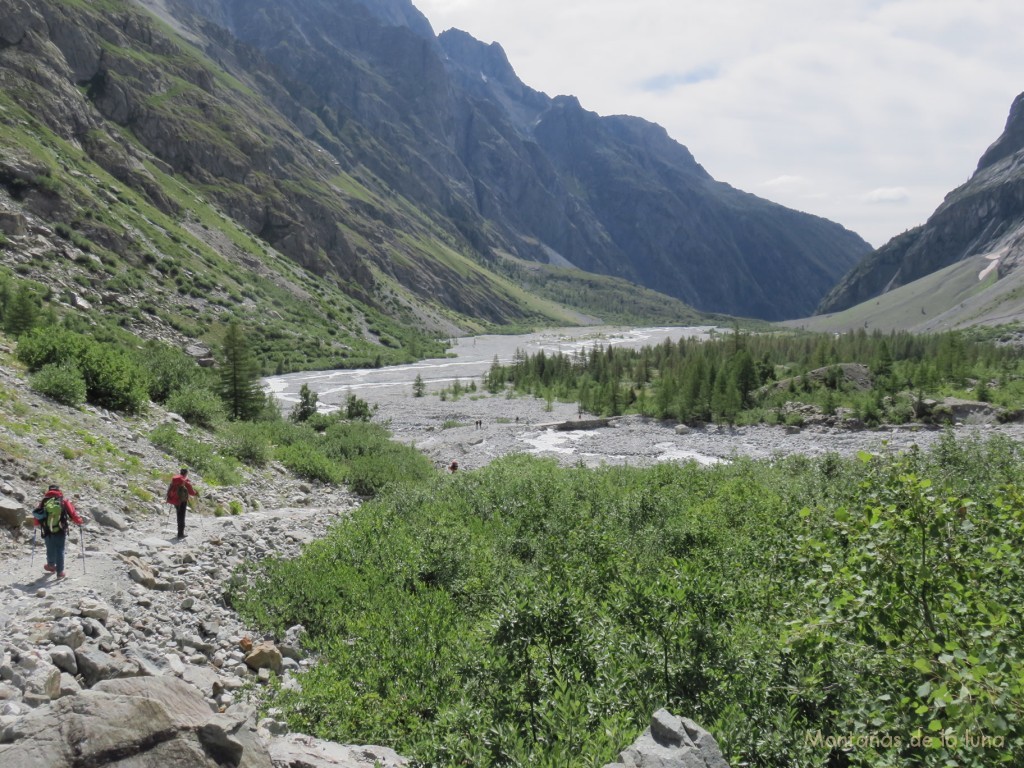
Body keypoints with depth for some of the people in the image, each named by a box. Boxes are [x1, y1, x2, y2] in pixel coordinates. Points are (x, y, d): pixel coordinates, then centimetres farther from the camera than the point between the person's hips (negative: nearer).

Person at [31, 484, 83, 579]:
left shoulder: (44, 502, 2)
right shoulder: (64, 502, -2)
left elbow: (36, 514, 6)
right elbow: (73, 513, -5)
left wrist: (36, 524, 26)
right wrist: (79, 521, 12)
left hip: (48, 533, 1)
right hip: (61, 532, -1)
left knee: (50, 550, 20)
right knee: (60, 551, 6)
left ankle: (51, 566, 41)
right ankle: (60, 572, 4)